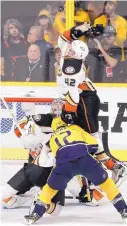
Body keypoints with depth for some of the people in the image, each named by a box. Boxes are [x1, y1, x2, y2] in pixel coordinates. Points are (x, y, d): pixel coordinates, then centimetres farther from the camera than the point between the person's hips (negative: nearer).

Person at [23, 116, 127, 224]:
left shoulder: (52, 139, 36)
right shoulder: (75, 128, 33)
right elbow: (93, 143, 26)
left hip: (64, 163, 0)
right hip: (84, 159, 0)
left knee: (51, 187, 25)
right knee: (105, 182, 17)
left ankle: (36, 214, 21)